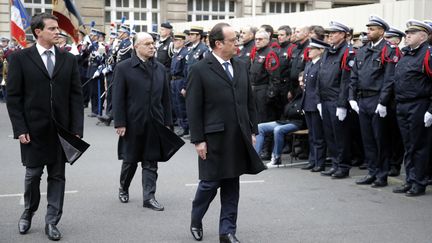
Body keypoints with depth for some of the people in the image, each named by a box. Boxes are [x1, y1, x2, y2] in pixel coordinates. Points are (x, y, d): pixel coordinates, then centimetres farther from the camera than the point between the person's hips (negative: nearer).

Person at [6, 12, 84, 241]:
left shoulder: (69, 59, 5)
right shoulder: (20, 58, -3)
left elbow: (76, 96, 3)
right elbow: (13, 97, -3)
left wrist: (76, 130, -4)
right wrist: (20, 129, -10)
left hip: (61, 129, 2)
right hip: (33, 129, -2)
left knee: (57, 176, 6)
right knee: (33, 174, 8)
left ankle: (52, 222, 16)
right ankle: (28, 213, 32)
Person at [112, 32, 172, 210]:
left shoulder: (160, 68, 9)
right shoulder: (123, 68, -4)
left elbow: (165, 97, 11)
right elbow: (118, 98, -7)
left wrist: (167, 122, 7)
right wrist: (119, 123, -12)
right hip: (133, 123, -3)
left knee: (151, 163, 3)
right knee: (130, 160, 11)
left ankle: (149, 197, 5)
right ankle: (123, 189, 33)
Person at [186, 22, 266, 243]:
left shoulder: (241, 66, 9)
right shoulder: (200, 70, -8)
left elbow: (249, 101, 14)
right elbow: (193, 108, -8)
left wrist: (252, 131, 10)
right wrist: (198, 140, -11)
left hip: (238, 138, 5)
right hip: (214, 138, -5)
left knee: (232, 185, 8)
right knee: (210, 183, 4)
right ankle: (196, 220, 30)